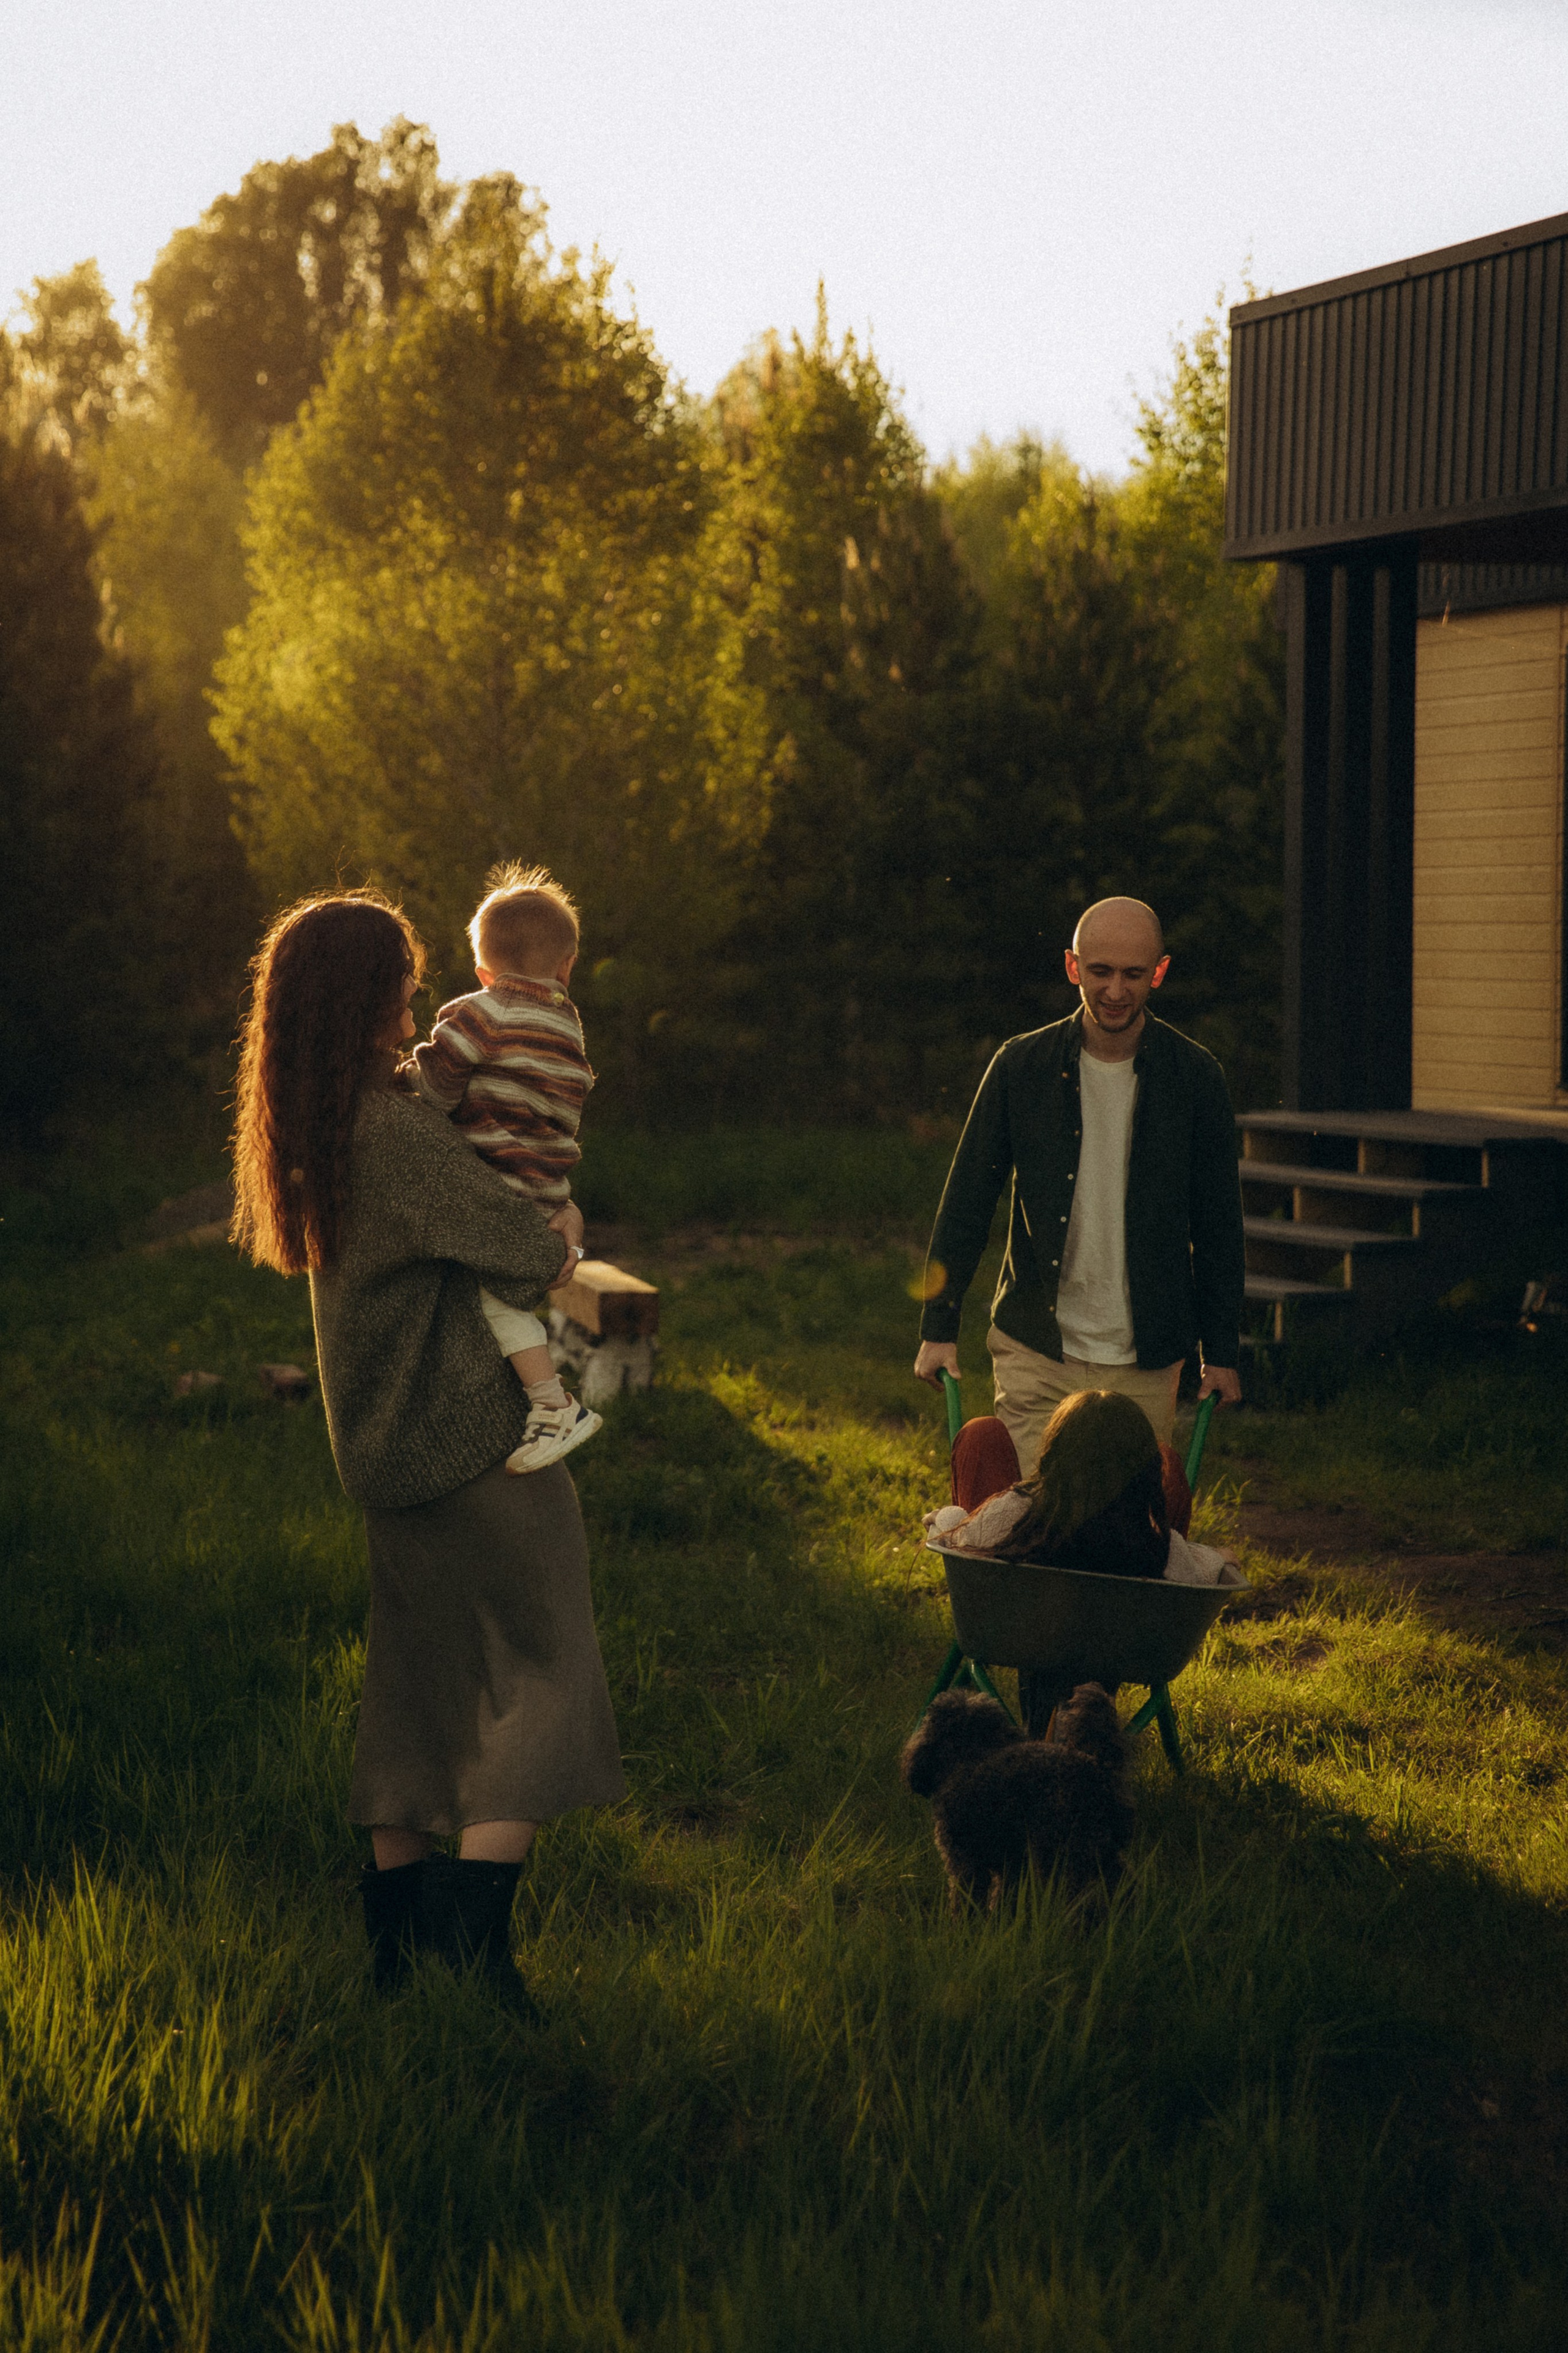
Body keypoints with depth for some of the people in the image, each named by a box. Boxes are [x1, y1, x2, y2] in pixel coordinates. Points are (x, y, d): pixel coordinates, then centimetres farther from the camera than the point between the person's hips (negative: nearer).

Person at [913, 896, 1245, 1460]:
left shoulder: (1196, 1077, -1)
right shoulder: (1020, 1068, -2)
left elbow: (1218, 1227, 5)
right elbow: (966, 1203, 5)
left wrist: (1220, 1352, 5)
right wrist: (939, 1328, 3)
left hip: (1144, 1368, 0)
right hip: (1035, 1355, 0)